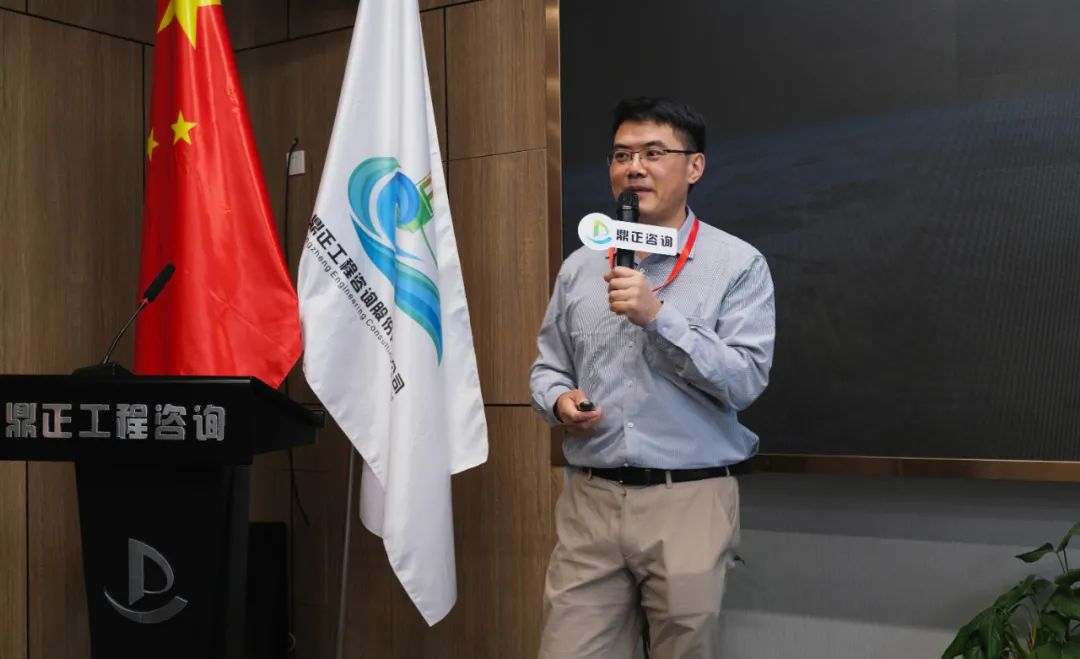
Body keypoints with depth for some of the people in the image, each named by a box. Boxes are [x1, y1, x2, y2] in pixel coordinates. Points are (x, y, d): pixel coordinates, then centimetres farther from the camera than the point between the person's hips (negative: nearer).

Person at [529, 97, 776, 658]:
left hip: (688, 502, -3)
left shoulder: (738, 264, -2)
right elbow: (547, 366, 17)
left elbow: (745, 381, -11)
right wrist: (560, 401, -5)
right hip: (588, 500, 3)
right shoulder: (579, 267, 10)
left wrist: (658, 315, -19)